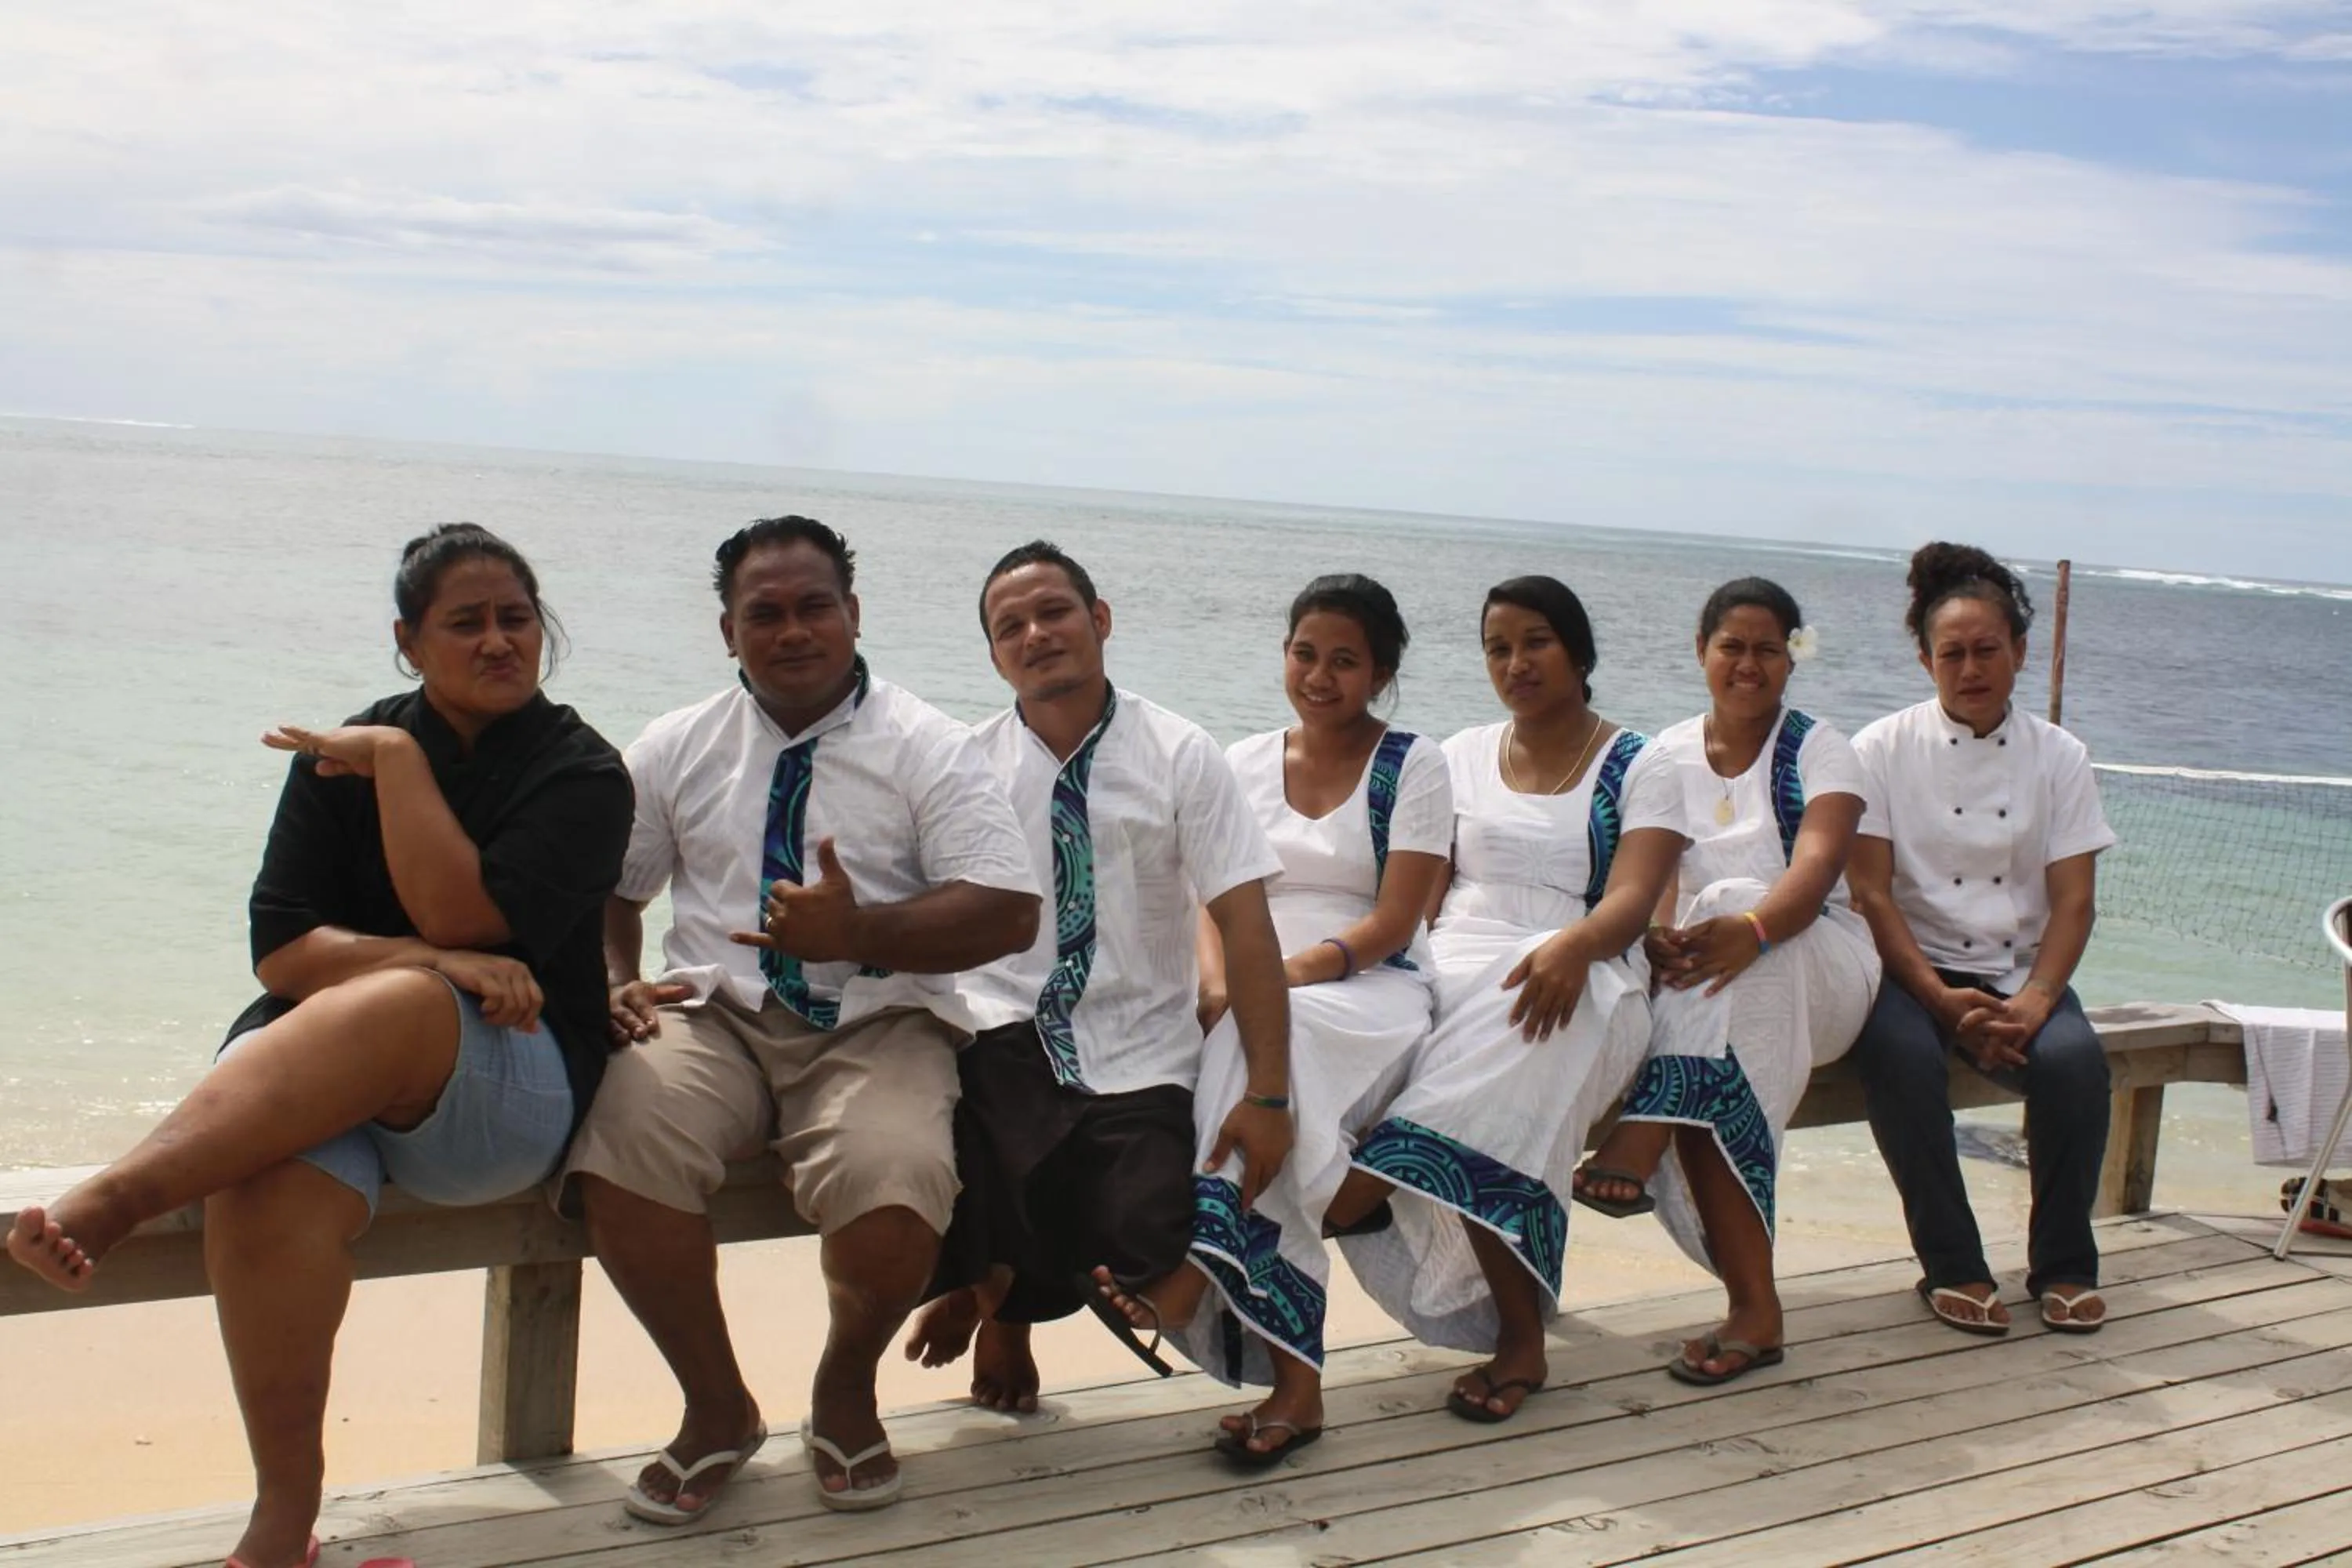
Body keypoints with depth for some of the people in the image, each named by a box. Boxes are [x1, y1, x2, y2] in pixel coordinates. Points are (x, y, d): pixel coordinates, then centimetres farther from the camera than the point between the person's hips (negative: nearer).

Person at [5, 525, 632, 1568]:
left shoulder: (583, 775, 3)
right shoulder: (344, 756, 12)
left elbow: (461, 919, -13)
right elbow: (278, 950, 1)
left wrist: (397, 760, -11)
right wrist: (424, 958, -15)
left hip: (510, 1088, -2)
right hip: (315, 1068, 2)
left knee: (392, 1008, -38)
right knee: (270, 1188, -34)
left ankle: (111, 1202, -52)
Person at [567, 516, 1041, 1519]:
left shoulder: (928, 748, 3)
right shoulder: (675, 749, 13)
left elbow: (1009, 910, -7)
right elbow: (604, 889, 15)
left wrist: (861, 931, -19)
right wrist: (613, 986, -6)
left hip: (877, 1022, -2)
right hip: (715, 1015, 2)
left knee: (893, 1190, -34)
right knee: (619, 1149, -31)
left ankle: (845, 1391, 2)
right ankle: (715, 1407, -5)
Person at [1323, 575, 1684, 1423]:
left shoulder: (1639, 769, 8)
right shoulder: (1462, 757, 20)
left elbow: (1630, 900, -7)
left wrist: (1571, 947, -32)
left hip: (1578, 979, -4)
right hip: (1453, 966, 4)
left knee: (1504, 1052, -41)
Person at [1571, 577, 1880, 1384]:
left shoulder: (1818, 749, 0)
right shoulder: (1669, 754, 8)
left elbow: (1818, 865, -20)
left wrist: (1751, 929, -43)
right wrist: (1660, 936, -32)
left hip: (1816, 969, -2)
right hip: (1707, 986, 2)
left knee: (1728, 900, -36)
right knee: (1714, 1078, -34)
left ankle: (1641, 1140, -47)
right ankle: (1754, 1308, -34)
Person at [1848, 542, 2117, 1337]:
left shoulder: (2059, 757, 6)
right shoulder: (1882, 751, 0)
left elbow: (2073, 899, 0)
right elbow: (1870, 893, -7)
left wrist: (2035, 1000, -19)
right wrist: (1944, 1001, -20)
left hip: (2020, 972, 2)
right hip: (1911, 966, -2)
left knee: (2073, 1058, -29)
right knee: (1901, 1055, -34)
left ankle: (2064, 1265, -7)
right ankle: (1952, 1267, -17)